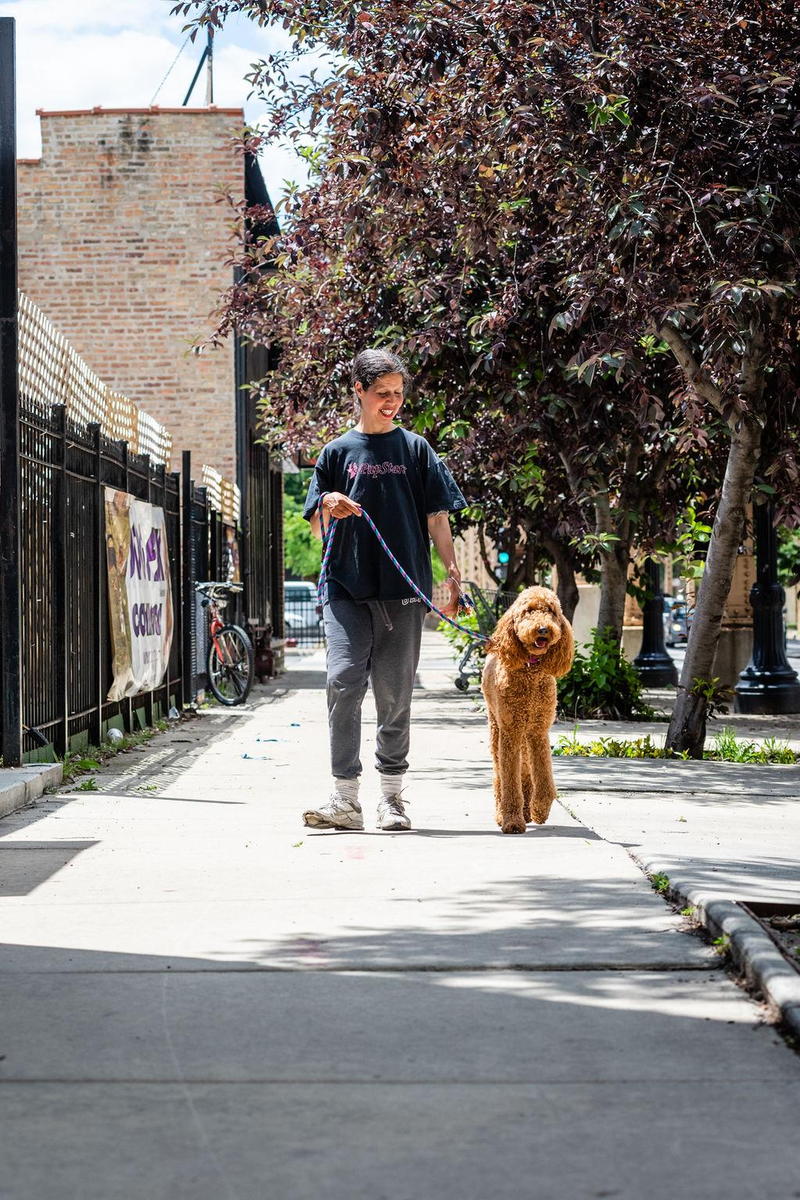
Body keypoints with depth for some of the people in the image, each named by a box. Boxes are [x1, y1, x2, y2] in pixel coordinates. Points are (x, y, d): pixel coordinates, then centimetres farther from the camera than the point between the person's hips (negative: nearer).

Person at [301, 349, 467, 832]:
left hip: (404, 591, 0)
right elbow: (316, 525, 15)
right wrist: (330, 506, -8)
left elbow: (436, 518, 7)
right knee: (344, 682, -14)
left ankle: (393, 795, 14)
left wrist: (454, 573, -4)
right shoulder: (337, 451, 12)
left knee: (395, 695, 3)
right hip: (346, 588, 0)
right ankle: (345, 799, -12)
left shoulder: (414, 449, 10)